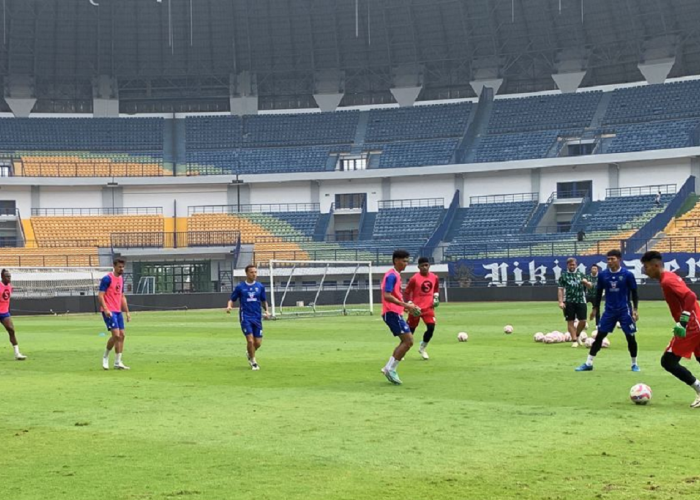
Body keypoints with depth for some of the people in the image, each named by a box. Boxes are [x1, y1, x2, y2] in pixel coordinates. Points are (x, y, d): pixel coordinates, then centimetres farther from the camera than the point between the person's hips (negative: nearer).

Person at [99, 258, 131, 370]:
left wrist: (127, 312, 18)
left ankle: (118, 362, 8)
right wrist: (106, 309, -25)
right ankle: (106, 356, 7)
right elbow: (100, 295, -14)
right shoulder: (107, 278, -10)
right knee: (116, 335, -15)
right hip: (109, 312, -8)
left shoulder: (121, 279, 14)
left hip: (118, 311, 8)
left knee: (122, 335, 3)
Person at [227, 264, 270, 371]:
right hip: (245, 317, -3)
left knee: (258, 343, 2)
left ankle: (249, 353, 36)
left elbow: (264, 301, 16)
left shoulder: (260, 286, 6)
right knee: (250, 340, -13)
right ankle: (253, 362, 8)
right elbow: (232, 299, 4)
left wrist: (266, 311, 0)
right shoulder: (240, 287, -1)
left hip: (257, 317, 3)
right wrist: (229, 306, -17)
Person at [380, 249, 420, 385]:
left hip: (395, 313, 10)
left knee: (406, 341, 13)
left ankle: (389, 368, 13)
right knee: (408, 341, -11)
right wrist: (405, 305, -25)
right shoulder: (392, 275, -13)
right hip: (392, 313, -10)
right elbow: (387, 296, -24)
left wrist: (405, 306, 16)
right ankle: (390, 369, -7)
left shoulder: (395, 275, 18)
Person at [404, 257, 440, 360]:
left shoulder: (434, 278, 2)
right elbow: (406, 292, -8)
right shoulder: (414, 278, -13)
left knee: (431, 328, -10)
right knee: (411, 329, 4)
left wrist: (435, 297, 5)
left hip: (428, 307, 4)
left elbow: (436, 289, 22)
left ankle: (422, 348, 12)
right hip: (416, 308, -4)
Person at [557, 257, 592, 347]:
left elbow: (589, 286, 12)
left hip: (581, 301, 2)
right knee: (570, 322, -1)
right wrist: (561, 302, -11)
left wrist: (586, 282, -11)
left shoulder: (581, 274, 10)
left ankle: (577, 335, 24)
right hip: (569, 302, -2)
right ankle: (574, 340, 8)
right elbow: (560, 289, -1)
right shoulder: (563, 276, 3)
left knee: (583, 321, -1)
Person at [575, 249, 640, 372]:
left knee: (631, 337, 0)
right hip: (609, 311, 2)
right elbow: (598, 292, 11)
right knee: (599, 336, 1)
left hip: (624, 311, -2)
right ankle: (588, 363, 5)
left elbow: (634, 293, -1)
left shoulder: (628, 275, -8)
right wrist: (595, 308, 11)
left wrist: (635, 309, -6)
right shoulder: (603, 275, 0)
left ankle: (634, 364, 17)